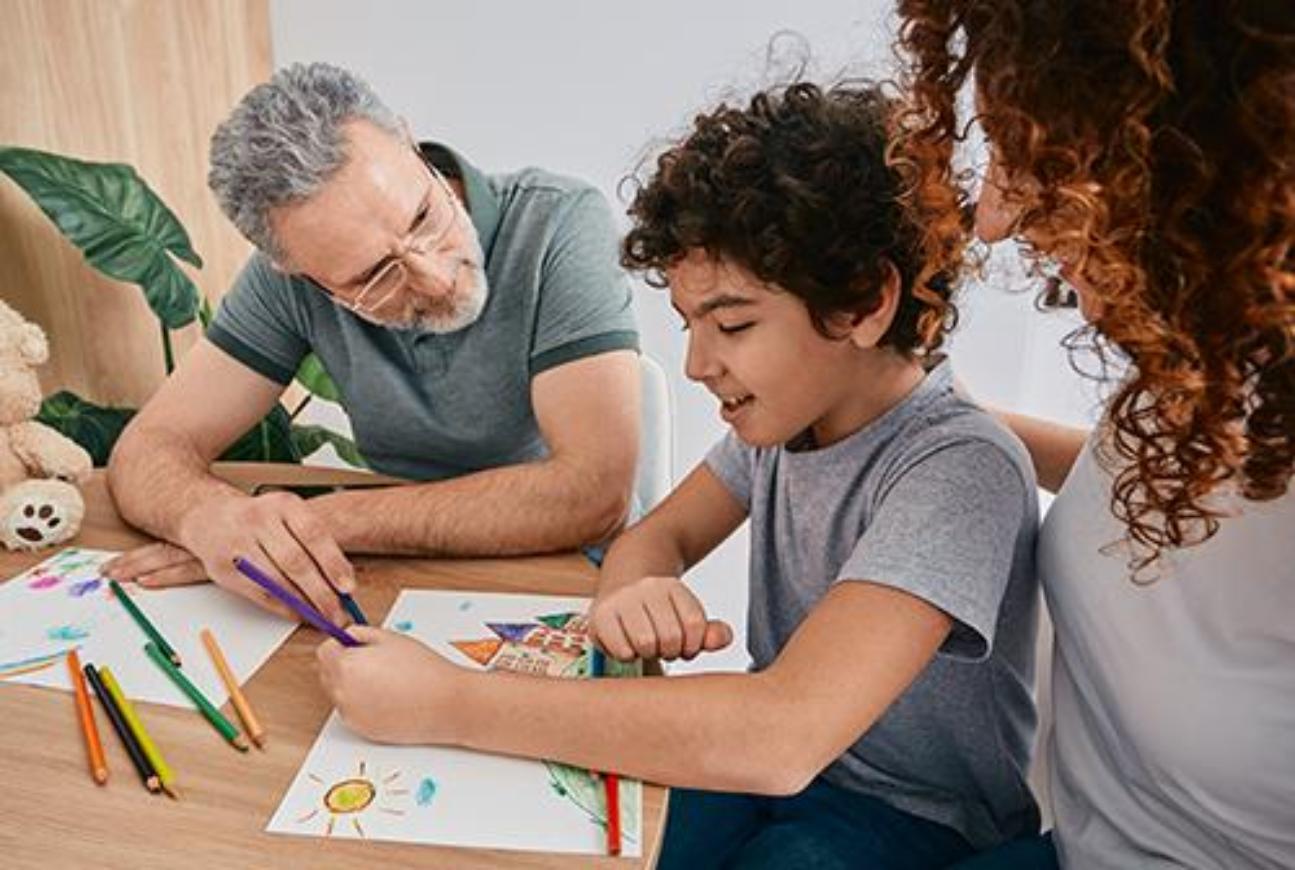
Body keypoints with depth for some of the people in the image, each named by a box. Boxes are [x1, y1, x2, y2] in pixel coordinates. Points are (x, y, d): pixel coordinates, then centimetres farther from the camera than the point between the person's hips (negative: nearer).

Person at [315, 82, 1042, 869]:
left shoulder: (961, 468, -27)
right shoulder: (785, 411, -4)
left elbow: (785, 734, -37)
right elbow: (660, 535, 5)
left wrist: (448, 703, -33)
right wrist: (635, 594, -21)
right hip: (768, 761, 5)